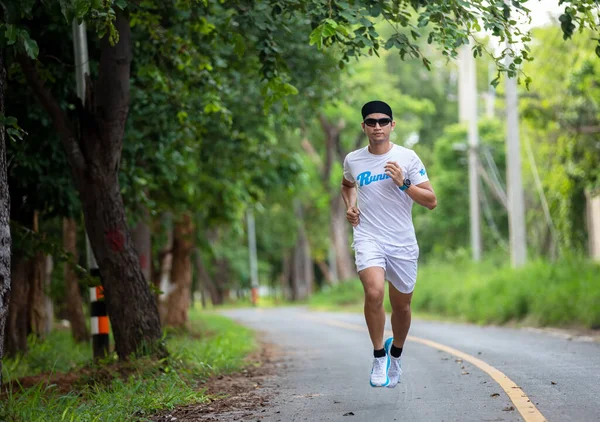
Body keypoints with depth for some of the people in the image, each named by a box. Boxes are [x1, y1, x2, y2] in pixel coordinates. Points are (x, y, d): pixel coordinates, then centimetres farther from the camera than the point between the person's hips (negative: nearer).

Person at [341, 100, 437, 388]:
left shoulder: (407, 158, -2)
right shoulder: (353, 160, 4)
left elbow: (431, 201, -3)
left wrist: (403, 183, -17)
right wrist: (350, 206, 9)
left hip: (402, 242, 1)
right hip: (368, 237, -1)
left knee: (401, 305, 11)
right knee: (374, 292, -26)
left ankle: (395, 354, 39)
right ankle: (379, 357, -10)